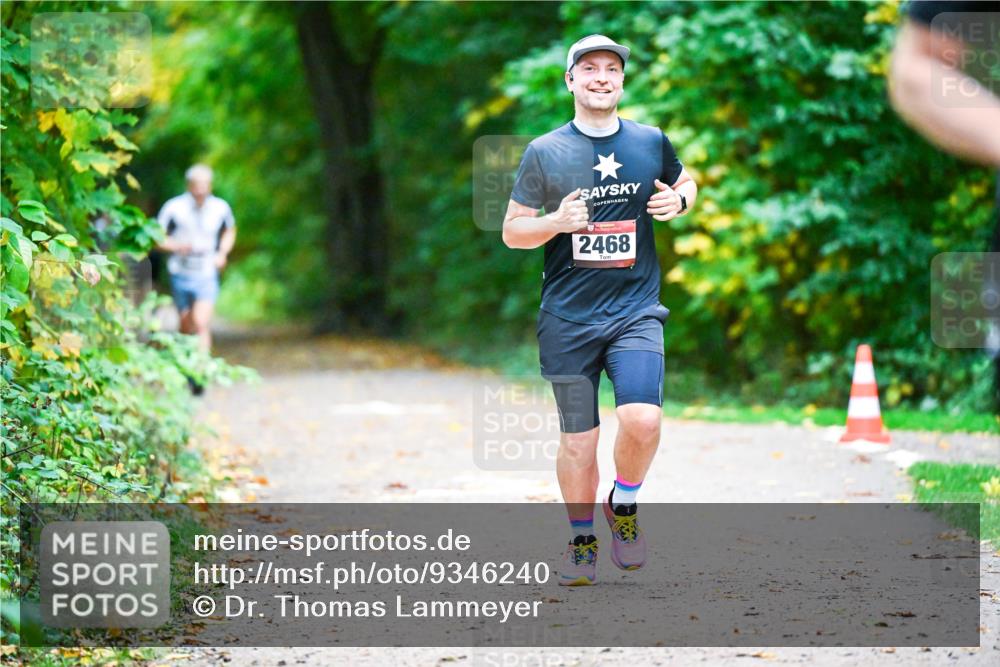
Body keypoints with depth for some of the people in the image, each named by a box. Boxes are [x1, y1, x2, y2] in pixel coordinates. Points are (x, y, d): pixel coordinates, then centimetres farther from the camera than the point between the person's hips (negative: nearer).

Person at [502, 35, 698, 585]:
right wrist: (556, 221, -16)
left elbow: (685, 183, 25)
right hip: (567, 318, 0)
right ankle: (581, 540, 23)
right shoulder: (544, 153, 1)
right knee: (577, 438, 4)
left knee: (642, 420, -18)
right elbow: (511, 232, 4)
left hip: (635, 312, 0)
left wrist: (679, 201, 1)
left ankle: (624, 505, 10)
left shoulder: (651, 143, 6)